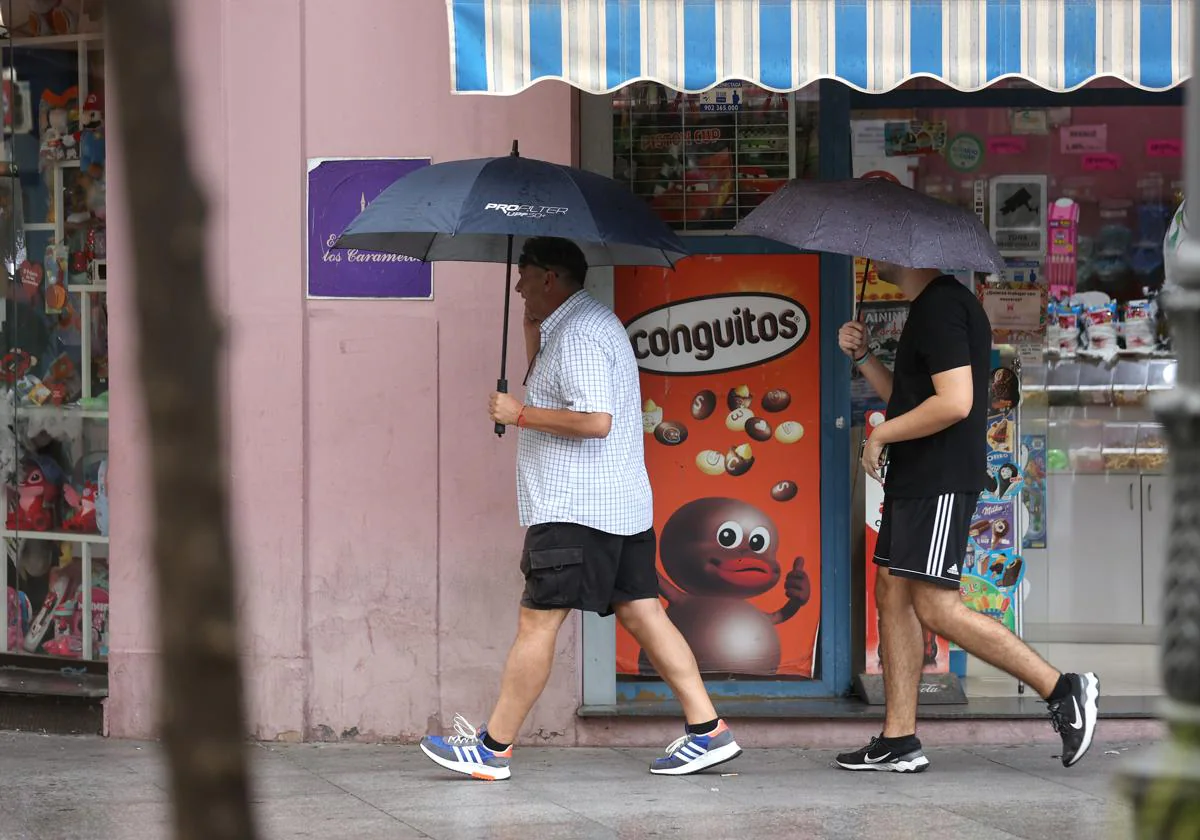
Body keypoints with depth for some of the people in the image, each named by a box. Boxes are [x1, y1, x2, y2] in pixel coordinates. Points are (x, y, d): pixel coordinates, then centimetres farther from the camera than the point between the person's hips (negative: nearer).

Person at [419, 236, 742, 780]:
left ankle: (492, 749, -1)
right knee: (642, 614, 7)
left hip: (574, 511, -11)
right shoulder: (589, 321, 19)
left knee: (536, 622, -5)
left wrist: (519, 414, -15)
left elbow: (596, 420, -23)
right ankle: (707, 731, 2)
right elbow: (542, 375, 33)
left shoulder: (579, 335, -14)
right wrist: (532, 321, 20)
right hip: (622, 506, 11)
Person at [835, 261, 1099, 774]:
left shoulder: (941, 308, -15)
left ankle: (1063, 690, -10)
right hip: (914, 480, 11)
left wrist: (880, 435, -14)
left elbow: (954, 403, -24)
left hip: (941, 482, -11)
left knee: (935, 607, -13)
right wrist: (861, 357, 13)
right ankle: (898, 741, 10)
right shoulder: (929, 308, 18)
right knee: (892, 594, 8)